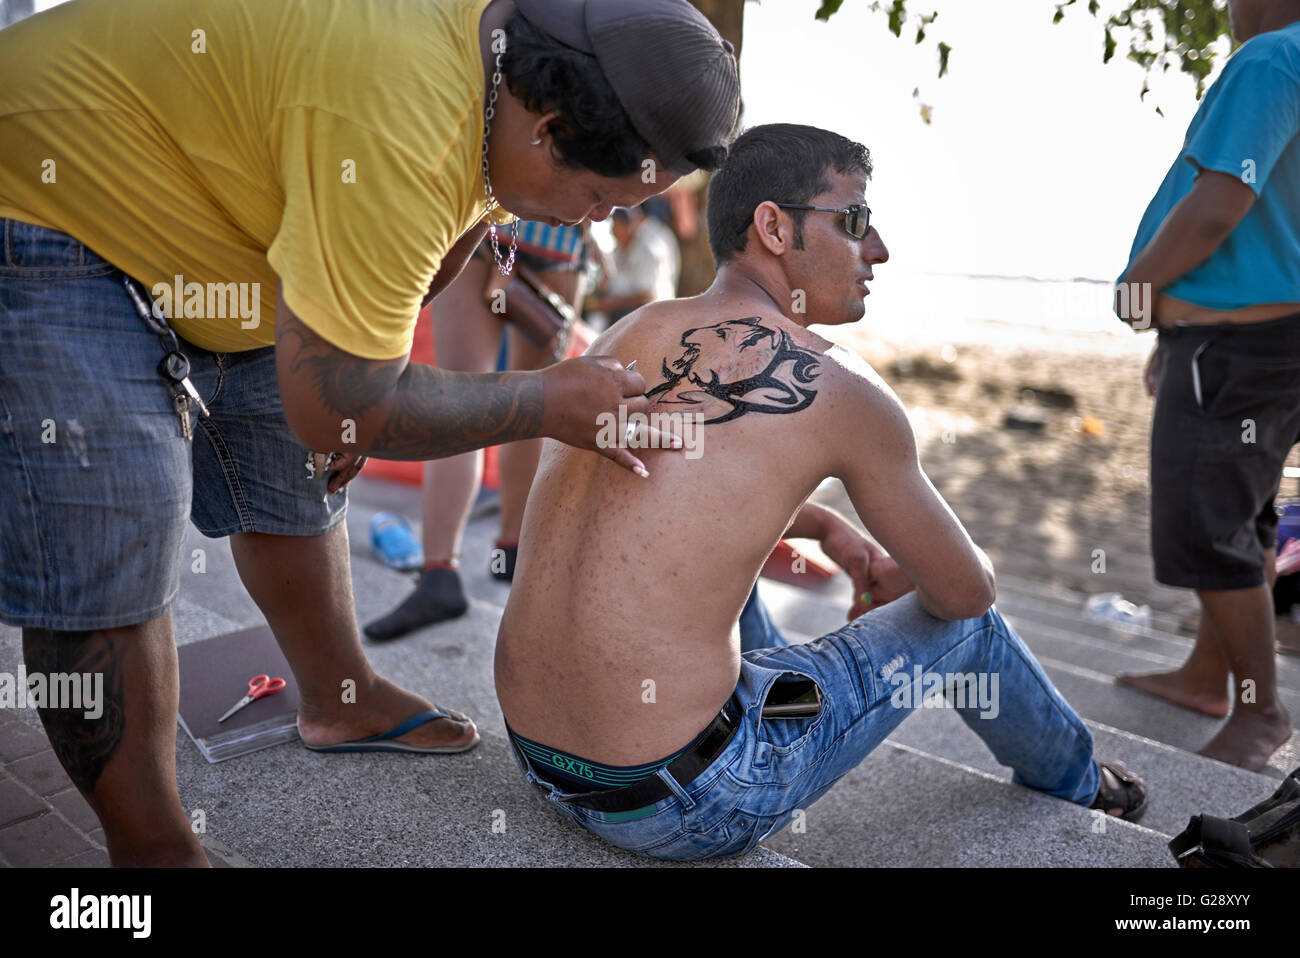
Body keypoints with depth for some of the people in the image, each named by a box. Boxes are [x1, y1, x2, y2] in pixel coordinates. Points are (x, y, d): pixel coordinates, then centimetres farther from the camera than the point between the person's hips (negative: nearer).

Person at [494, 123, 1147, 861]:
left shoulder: (628, 335, 6)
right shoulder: (841, 389, -11)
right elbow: (969, 591, 2)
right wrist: (906, 575, 25)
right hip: (682, 805, -6)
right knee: (961, 623, 13)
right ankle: (1076, 781, 45)